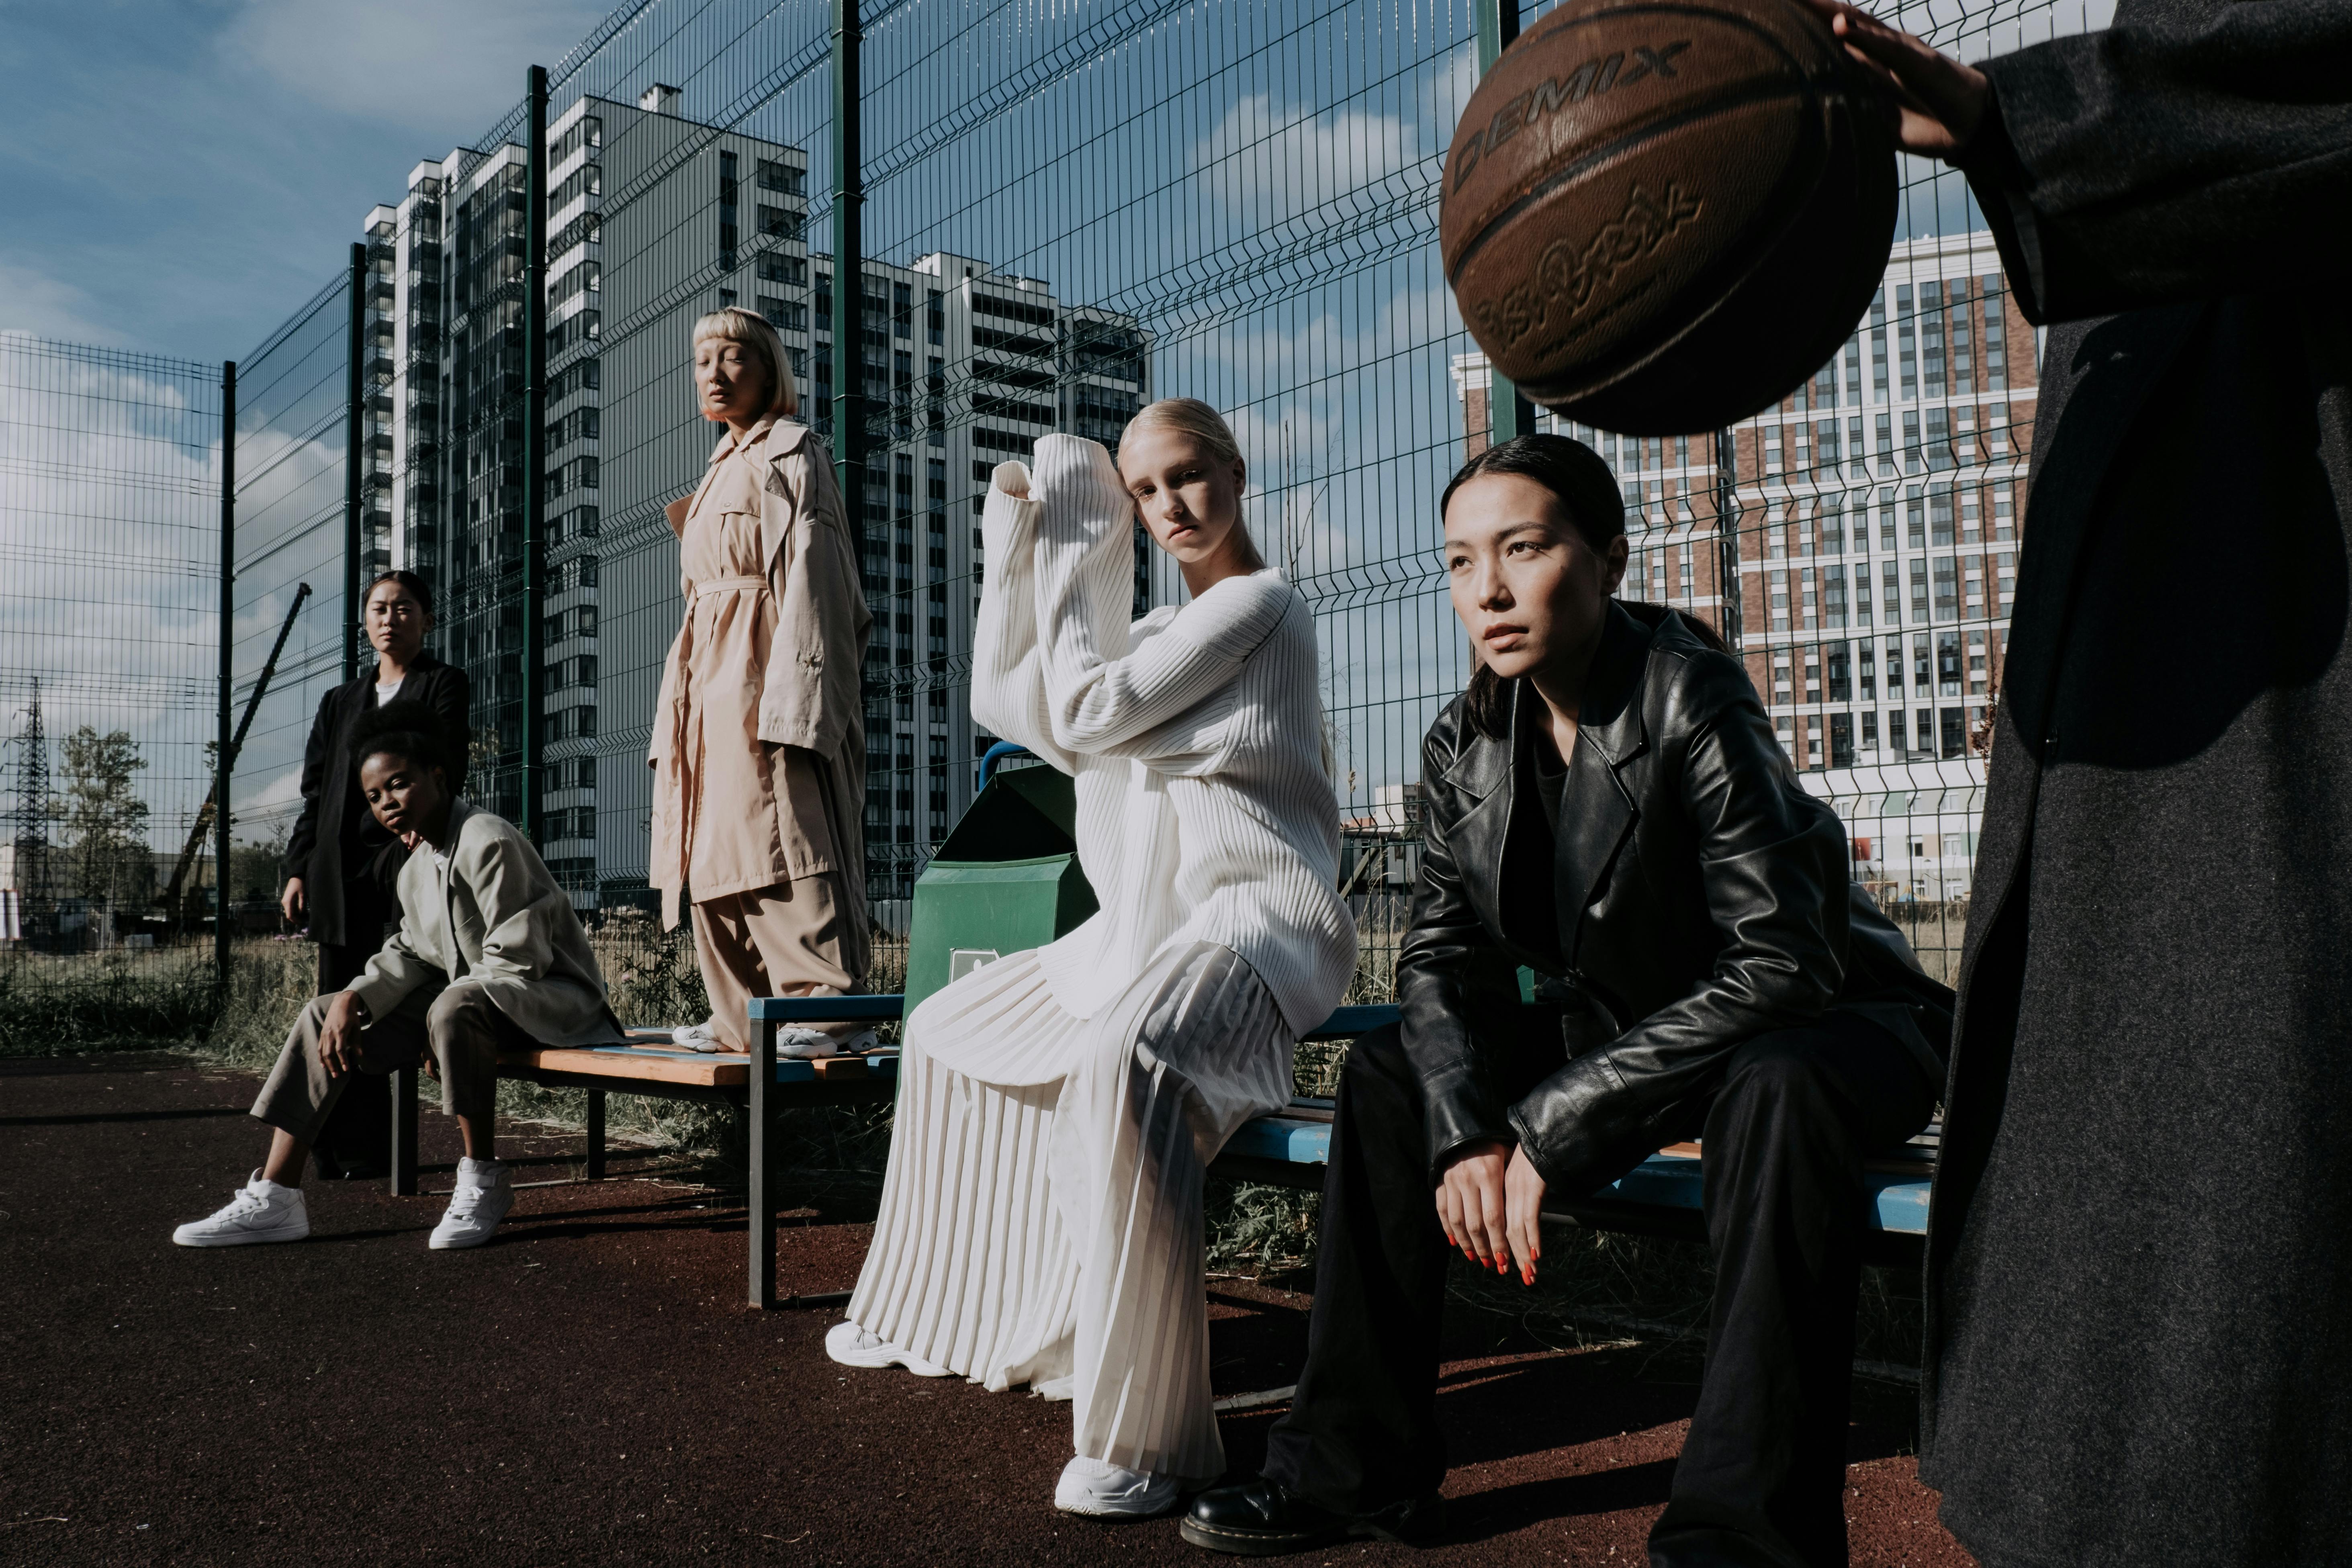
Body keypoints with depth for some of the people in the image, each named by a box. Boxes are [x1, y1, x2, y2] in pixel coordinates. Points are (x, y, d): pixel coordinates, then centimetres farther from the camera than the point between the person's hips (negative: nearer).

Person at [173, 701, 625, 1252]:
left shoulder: (489, 843, -18)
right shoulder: (415, 868, 11)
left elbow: (517, 960, -23)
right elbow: (410, 954, 11)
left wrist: (443, 1033, -17)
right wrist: (354, 999, -10)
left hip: (551, 994, -9)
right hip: (470, 995, 10)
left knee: (454, 1007, -40)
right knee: (326, 1016, 3)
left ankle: (483, 1181, -22)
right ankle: (275, 1198, 0)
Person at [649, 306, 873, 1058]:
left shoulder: (793, 453, -3)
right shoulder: (724, 470, 24)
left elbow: (810, 574, -13)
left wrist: (785, 692, -23)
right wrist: (688, 692, 15)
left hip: (763, 669, -9)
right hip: (713, 675, 9)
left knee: (776, 839, -16)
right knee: (719, 848, 8)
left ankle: (828, 1005, -16)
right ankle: (743, 1015, 13)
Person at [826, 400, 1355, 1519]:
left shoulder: (1259, 604, -8)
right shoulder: (1165, 627, 21)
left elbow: (1085, 717, -14)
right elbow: (1009, 704, 15)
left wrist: (1075, 558, -5)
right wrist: (1018, 546, 9)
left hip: (1257, 918, -10)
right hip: (1150, 926, 10)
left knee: (1121, 1062, -40)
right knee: (949, 1032, 17)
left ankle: (1145, 1435, -34)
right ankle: (946, 1308, 30)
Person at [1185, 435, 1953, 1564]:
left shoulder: (1690, 700, -25)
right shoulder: (1466, 745, -6)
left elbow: (1780, 964, -30)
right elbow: (1442, 952, -2)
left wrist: (1551, 1130, -29)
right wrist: (1468, 1130, -22)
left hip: (1822, 1025, -6)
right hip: (1624, 1026, 6)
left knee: (1774, 1096, -39)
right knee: (1389, 1075, -4)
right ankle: (1354, 1466, 3)